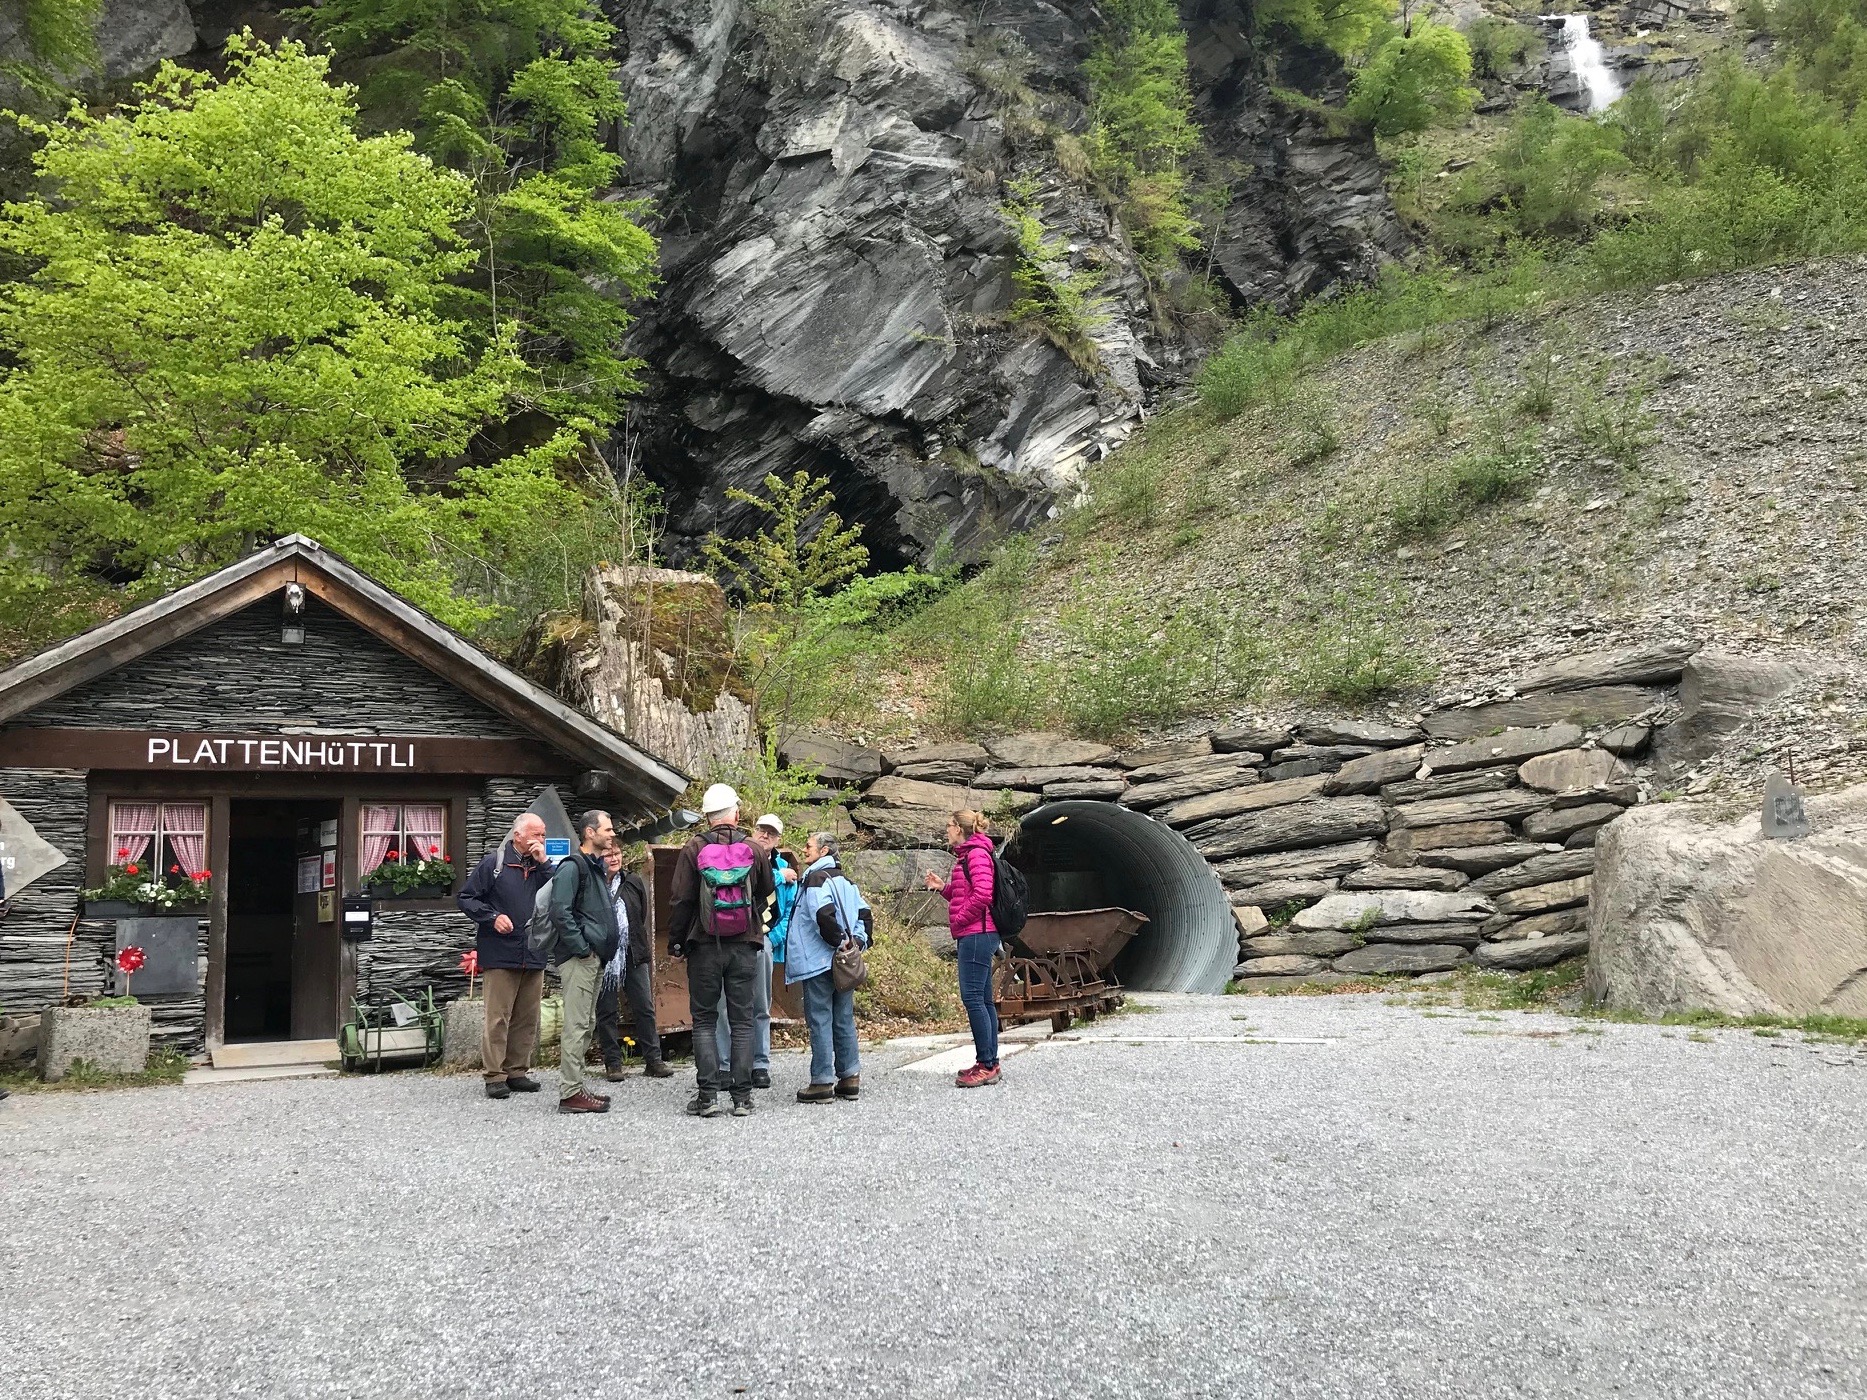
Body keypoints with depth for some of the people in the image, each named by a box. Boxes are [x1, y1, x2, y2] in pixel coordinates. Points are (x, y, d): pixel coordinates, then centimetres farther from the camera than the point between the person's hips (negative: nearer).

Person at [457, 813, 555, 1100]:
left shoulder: (541, 866, 10)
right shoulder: (494, 863, -3)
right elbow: (466, 898, -1)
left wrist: (543, 863, -9)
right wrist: (493, 917, -13)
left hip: (534, 955, 5)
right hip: (500, 954, -5)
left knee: (527, 1018, 10)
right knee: (497, 1017, -5)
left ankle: (517, 1071, 19)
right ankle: (494, 1076, 0)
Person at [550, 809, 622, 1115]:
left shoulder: (596, 867, 19)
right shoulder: (573, 866, -11)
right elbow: (560, 912, -21)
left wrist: (604, 948, 15)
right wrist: (582, 949, -18)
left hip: (594, 958, 10)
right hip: (578, 959, -10)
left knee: (586, 1024, 14)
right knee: (576, 1024, -9)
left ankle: (575, 1086, 21)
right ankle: (570, 1093, -7)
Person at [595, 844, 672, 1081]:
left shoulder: (633, 882, 7)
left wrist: (635, 944, 9)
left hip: (633, 955, 3)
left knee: (645, 1008, 4)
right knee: (607, 1011, 5)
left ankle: (653, 1060, 9)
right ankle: (612, 1063, 13)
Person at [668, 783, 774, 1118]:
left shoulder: (693, 850, -6)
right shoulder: (753, 850, 0)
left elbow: (680, 900, -5)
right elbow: (766, 892, 15)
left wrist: (675, 941, 5)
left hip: (704, 946, -1)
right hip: (744, 946, 1)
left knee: (703, 1019, 6)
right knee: (742, 1021, 6)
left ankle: (707, 1095, 0)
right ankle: (742, 1096, 4)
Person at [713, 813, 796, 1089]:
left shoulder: (785, 869, 15)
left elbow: (790, 911, 14)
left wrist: (774, 937, -1)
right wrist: (778, 877, -8)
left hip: (763, 941, 4)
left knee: (761, 1007, 9)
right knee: (725, 1003, -7)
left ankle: (760, 1065, 15)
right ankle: (724, 1064, -2)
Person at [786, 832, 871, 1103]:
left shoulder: (815, 879, -11)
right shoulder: (846, 881, 15)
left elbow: (824, 915, -24)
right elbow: (864, 913, 15)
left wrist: (838, 940, -15)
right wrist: (859, 941, 11)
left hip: (817, 962, -8)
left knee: (820, 1020, -3)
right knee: (844, 1019, 12)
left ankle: (822, 1082, -1)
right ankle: (850, 1077, 16)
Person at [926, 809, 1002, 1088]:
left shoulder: (976, 854, -11)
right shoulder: (967, 855, 20)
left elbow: (982, 894, -22)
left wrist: (958, 920, -13)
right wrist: (943, 887, 12)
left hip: (976, 934, -11)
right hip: (976, 935, 11)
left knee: (972, 997, -12)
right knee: (983, 999, 11)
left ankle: (986, 1065, -12)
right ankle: (991, 1063, 14)